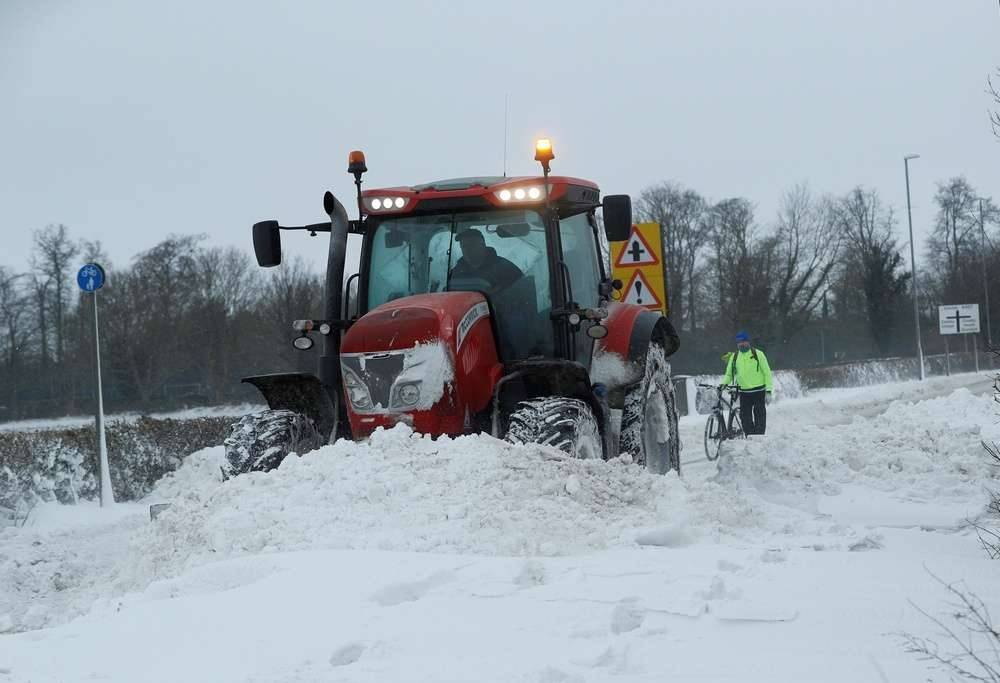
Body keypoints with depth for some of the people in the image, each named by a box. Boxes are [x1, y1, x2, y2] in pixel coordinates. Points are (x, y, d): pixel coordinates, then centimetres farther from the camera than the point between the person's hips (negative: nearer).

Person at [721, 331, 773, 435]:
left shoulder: (758, 354, -1)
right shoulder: (734, 357, 8)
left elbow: (767, 373, -1)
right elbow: (729, 374, 16)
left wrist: (768, 391, -8)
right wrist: (723, 384, -4)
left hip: (759, 391, -3)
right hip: (744, 392, 3)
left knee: (759, 417, -3)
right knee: (745, 418, 1)